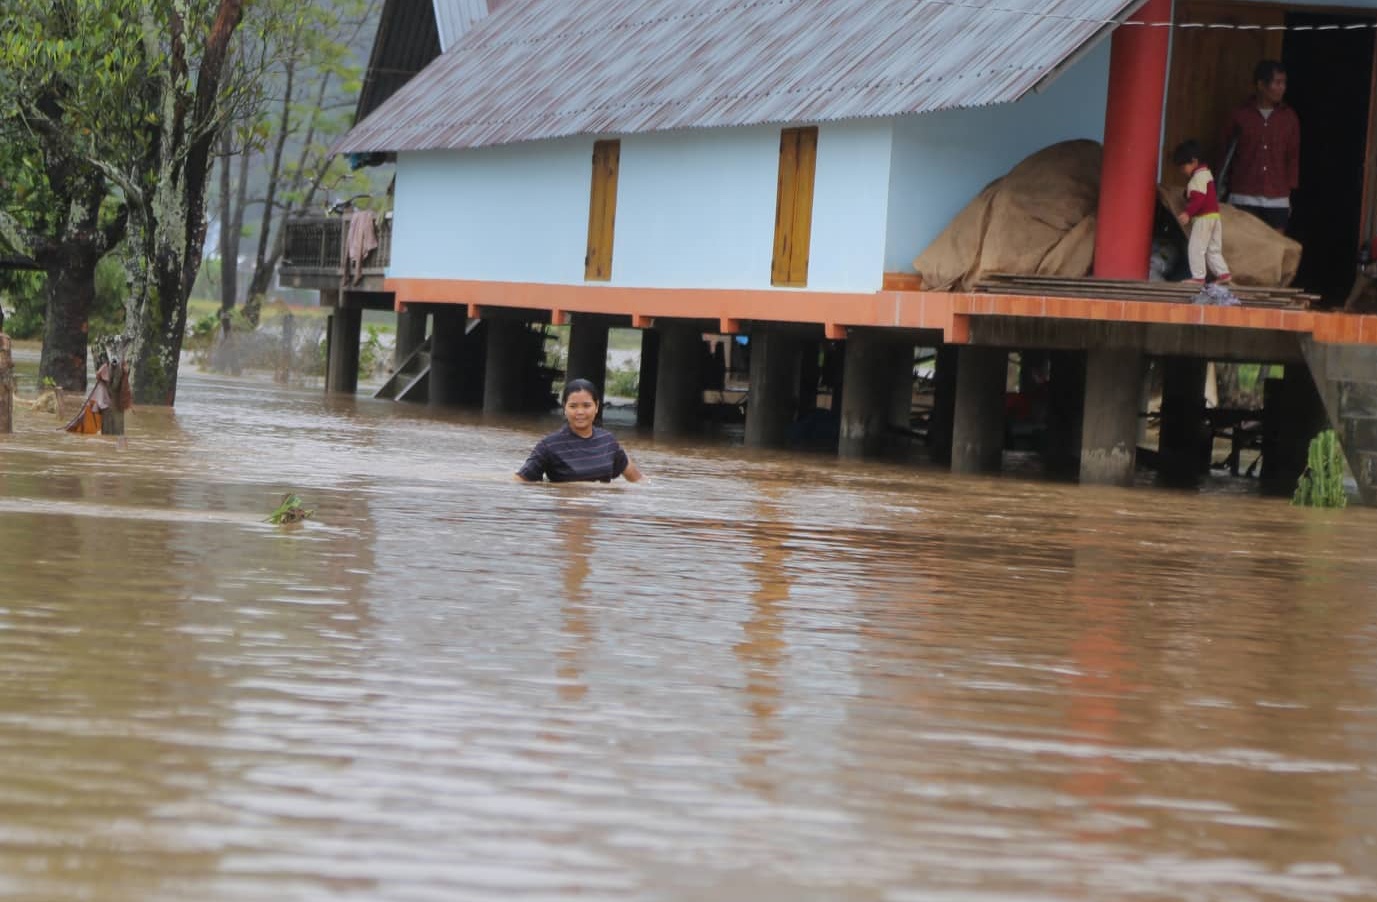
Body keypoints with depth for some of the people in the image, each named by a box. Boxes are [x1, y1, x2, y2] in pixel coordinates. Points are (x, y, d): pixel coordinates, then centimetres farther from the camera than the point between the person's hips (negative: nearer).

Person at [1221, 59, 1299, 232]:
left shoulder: (1289, 117, 6)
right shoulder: (1241, 115, 1)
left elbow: (1293, 157, 9)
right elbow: (1227, 154, 7)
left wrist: (1289, 192, 5)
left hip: (1277, 200, 1)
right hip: (1243, 198, -1)